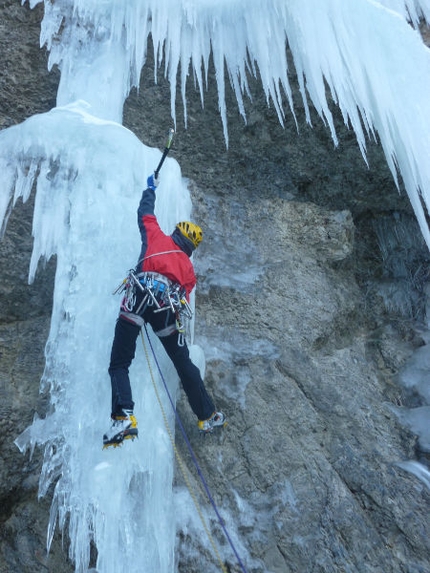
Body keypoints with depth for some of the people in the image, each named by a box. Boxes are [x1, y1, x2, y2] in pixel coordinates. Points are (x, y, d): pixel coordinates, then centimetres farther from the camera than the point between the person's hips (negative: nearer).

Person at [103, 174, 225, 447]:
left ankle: (124, 418, -19)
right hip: (168, 305, 2)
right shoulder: (189, 268, 28)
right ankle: (207, 417, 25)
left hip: (140, 295, -2)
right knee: (185, 364, 16)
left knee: (119, 363, 1)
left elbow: (145, 213, 38)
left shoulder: (157, 237, 26)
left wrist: (151, 187, 55)